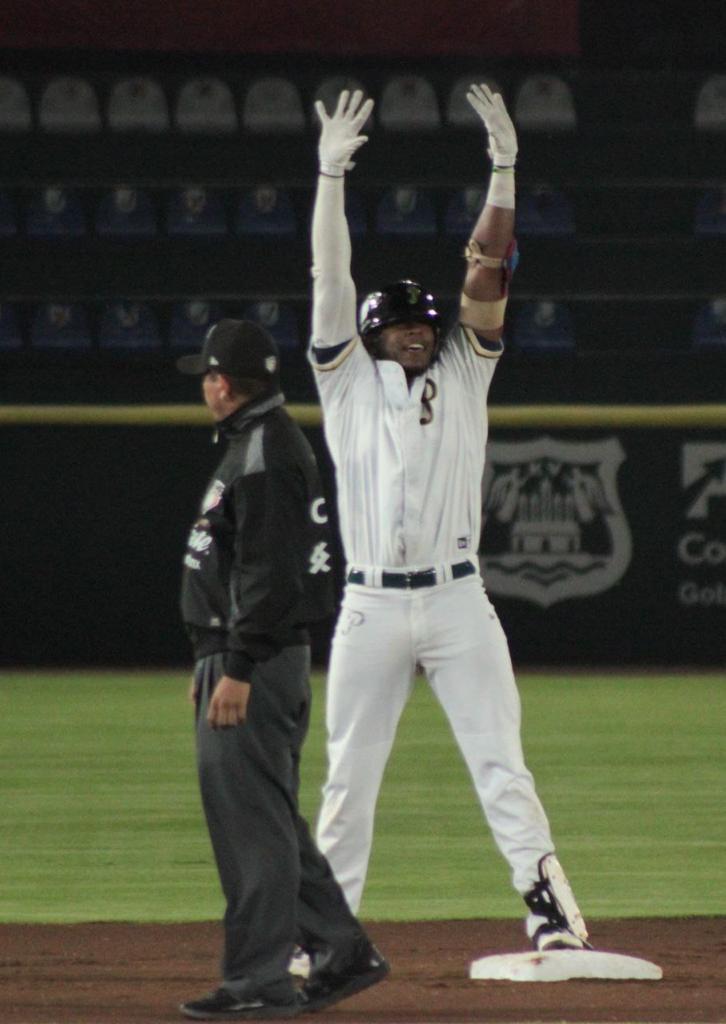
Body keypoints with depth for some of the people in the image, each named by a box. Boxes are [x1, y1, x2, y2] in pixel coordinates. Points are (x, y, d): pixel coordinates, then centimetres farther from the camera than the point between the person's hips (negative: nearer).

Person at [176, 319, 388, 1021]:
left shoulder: (266, 455, -15)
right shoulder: (255, 445, 18)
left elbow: (269, 573, -23)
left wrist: (238, 669, -25)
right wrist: (212, 664, 25)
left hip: (259, 659, -11)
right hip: (241, 660, 11)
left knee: (251, 817, -9)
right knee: (262, 816, 14)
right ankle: (342, 950, 17)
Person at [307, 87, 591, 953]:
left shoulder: (463, 376, 11)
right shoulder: (348, 382, 7)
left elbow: (488, 274, 2)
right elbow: (330, 282, -2)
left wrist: (503, 172, -7)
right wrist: (330, 176, -11)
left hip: (457, 600, 0)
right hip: (370, 606, 0)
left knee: (501, 765, -4)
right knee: (349, 775, 5)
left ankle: (553, 915, -9)